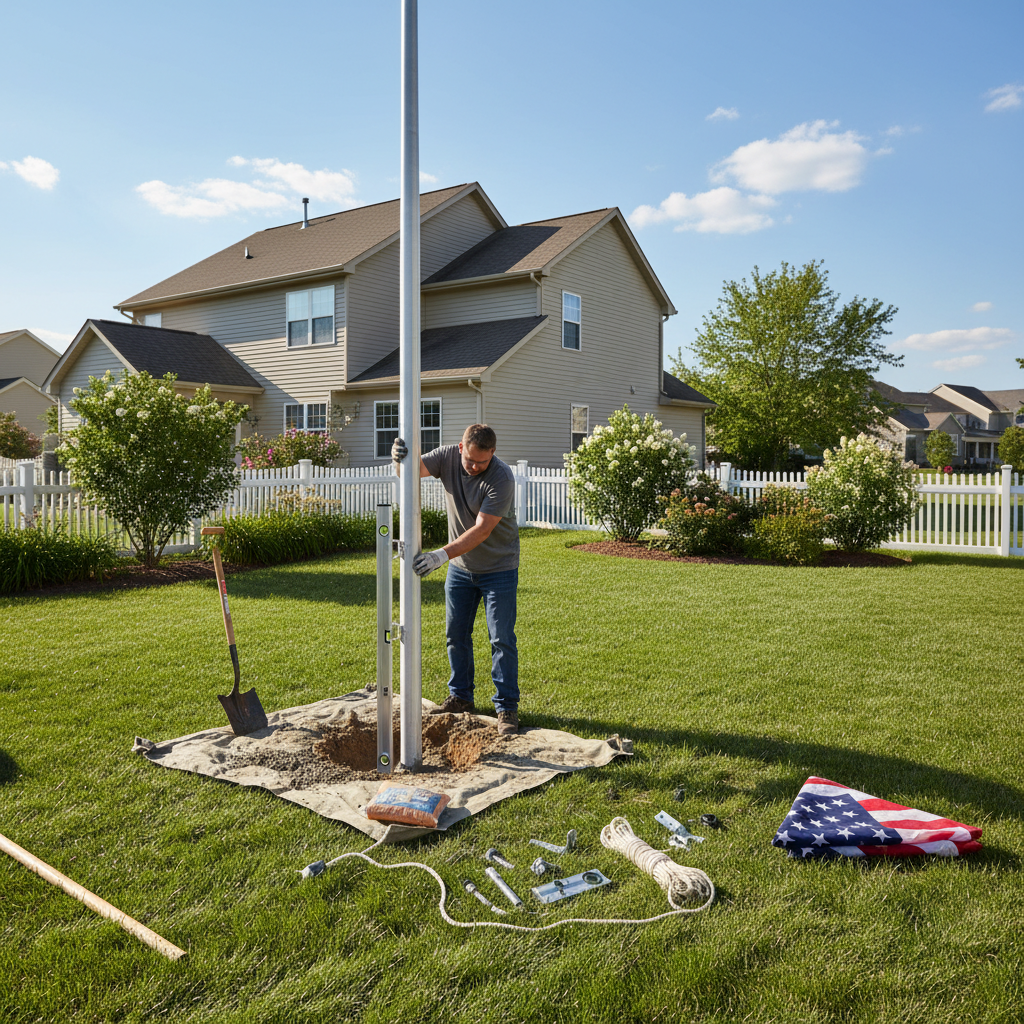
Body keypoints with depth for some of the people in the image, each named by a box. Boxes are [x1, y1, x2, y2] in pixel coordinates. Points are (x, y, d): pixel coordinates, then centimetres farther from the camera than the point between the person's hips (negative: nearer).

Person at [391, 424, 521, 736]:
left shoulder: (501, 479, -26)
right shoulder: (448, 456, -9)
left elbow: (482, 530, -30)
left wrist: (443, 554, -39)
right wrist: (400, 458, -42)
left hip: (498, 569, -5)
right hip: (460, 566, 5)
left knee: (502, 639, -2)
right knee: (455, 635, 12)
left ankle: (507, 708, 9)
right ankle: (461, 697, 27)